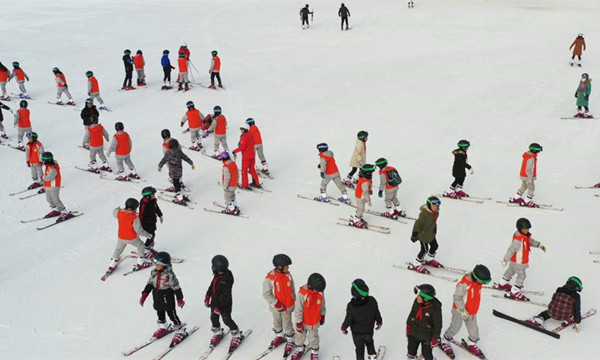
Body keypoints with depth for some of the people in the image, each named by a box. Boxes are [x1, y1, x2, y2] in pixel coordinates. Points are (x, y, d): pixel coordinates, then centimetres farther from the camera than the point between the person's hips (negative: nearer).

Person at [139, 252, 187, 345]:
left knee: (172, 314, 3)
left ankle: (180, 331, 19)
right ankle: (163, 327, 46)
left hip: (167, 297, -7)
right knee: (160, 313, 22)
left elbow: (176, 287, -16)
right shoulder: (154, 272, -5)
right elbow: (149, 284, 8)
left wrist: (180, 299, -10)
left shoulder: (170, 275, -24)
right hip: (157, 296, 7)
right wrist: (144, 294, 5)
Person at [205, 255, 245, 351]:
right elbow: (212, 285, 15)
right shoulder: (217, 275, -5)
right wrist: (207, 296, 19)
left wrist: (219, 306, -25)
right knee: (214, 317, 16)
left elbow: (226, 295, -26)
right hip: (215, 300, 7)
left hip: (225, 303, -7)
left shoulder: (227, 278, -28)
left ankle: (236, 334, 21)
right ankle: (217, 333, 41)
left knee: (226, 319, -1)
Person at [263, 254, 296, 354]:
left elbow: (292, 290, 3)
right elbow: (266, 294, -18)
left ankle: (290, 340, 30)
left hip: (288, 306, 1)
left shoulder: (288, 275, -11)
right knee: (277, 323, 22)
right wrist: (277, 304, -20)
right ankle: (279, 336, 46)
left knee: (287, 324, 11)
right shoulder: (270, 278, -24)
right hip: (276, 307, -1)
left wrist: (294, 302, 13)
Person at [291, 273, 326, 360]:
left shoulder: (320, 292, -18)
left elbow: (322, 305, 1)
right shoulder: (302, 293, -31)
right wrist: (299, 322, -15)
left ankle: (314, 351, 43)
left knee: (313, 337, 21)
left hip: (315, 321, 2)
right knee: (300, 335, 23)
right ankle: (299, 348, 47)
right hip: (303, 321, -2)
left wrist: (322, 316, 13)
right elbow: (298, 309, -21)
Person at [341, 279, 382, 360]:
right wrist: (379, 322, 13)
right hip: (369, 330, 3)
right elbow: (377, 314, -7)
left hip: (357, 333, -3)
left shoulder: (351, 306, -32)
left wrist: (343, 328, 2)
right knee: (369, 342, 32)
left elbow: (348, 319, -18)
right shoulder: (372, 301, -24)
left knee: (359, 348, 18)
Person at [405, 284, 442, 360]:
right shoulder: (417, 302, -16)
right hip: (414, 332, 5)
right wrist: (408, 326, 12)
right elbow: (412, 313, 4)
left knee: (426, 354, 9)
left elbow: (438, 325, -17)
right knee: (411, 351, 22)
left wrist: (435, 338, -11)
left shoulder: (435, 308, -29)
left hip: (426, 337, -5)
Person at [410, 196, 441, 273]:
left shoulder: (435, 212, -4)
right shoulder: (424, 213, -30)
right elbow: (418, 223, -26)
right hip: (423, 234, -9)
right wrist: (415, 234, -22)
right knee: (424, 249, -1)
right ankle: (416, 264, 16)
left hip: (431, 233, 9)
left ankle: (429, 259, 44)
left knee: (435, 246, 19)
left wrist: (434, 230, 23)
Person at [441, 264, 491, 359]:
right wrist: (463, 310, -24)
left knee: (473, 329, 16)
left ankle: (471, 343, 42)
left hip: (472, 312, 7)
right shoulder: (464, 284, -31)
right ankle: (445, 341, 31)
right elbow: (457, 297, -25)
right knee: (455, 327, 8)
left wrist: (474, 310, 17)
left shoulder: (479, 283, -5)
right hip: (460, 311, -7)